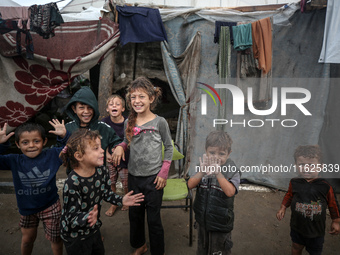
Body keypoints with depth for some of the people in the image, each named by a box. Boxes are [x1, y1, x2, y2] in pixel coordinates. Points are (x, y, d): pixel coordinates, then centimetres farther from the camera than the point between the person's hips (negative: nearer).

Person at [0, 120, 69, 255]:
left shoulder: (53, 155, -14)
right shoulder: (14, 161, -10)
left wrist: (65, 136, -29)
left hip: (50, 206, -2)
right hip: (26, 209, 2)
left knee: (55, 239, 17)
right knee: (27, 239, 26)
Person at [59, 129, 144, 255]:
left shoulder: (101, 170, -11)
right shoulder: (72, 183, -32)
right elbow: (72, 216, -29)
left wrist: (121, 200, -9)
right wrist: (87, 218, -47)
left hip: (94, 228, 7)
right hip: (75, 237, -6)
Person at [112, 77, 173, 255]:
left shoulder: (159, 122, -10)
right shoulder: (129, 122, 0)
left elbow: (168, 147, -2)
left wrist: (163, 173, -7)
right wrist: (120, 146, -8)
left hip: (153, 178, -4)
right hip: (133, 177, 4)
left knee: (153, 219, 6)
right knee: (135, 215, 20)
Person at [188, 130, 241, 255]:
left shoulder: (232, 171, -18)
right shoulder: (203, 166, -8)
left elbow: (230, 192, -31)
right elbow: (190, 185, -17)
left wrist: (218, 173, -41)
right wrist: (202, 172, -34)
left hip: (221, 223, -3)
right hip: (202, 220, 4)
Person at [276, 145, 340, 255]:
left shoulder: (325, 187, -19)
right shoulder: (294, 183, -13)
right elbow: (289, 196, 5)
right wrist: (283, 208, -2)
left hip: (316, 229, -2)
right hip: (297, 226, 2)